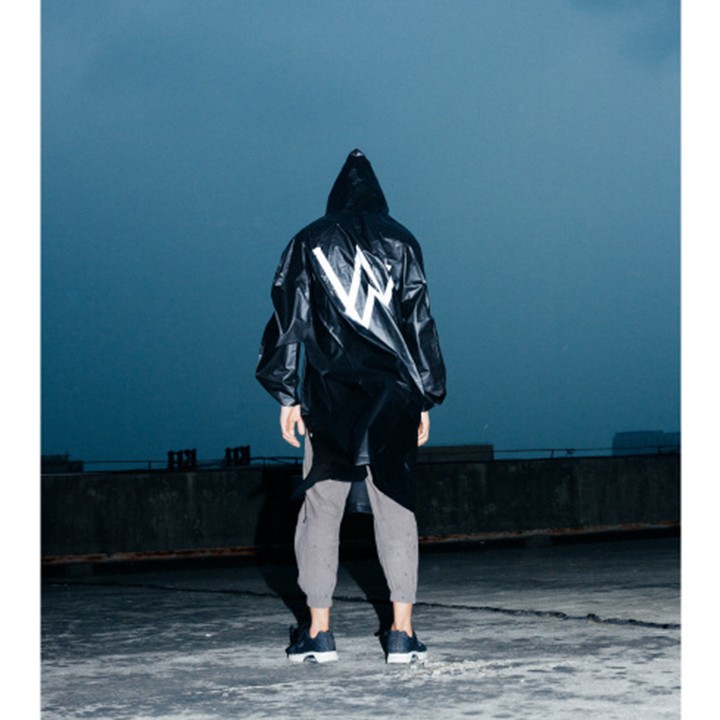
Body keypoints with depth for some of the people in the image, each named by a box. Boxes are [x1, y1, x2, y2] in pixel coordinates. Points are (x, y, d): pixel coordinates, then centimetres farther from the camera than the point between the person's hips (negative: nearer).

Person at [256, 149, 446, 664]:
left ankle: (319, 631, 1)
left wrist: (286, 395, 4)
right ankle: (403, 632, -2)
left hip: (327, 395, 0)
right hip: (391, 396, 0)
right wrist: (426, 399, 6)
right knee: (396, 508, 2)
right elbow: (419, 322, 4)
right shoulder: (400, 241, 6)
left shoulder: (310, 242, 6)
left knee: (322, 506, 4)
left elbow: (289, 318, 3)